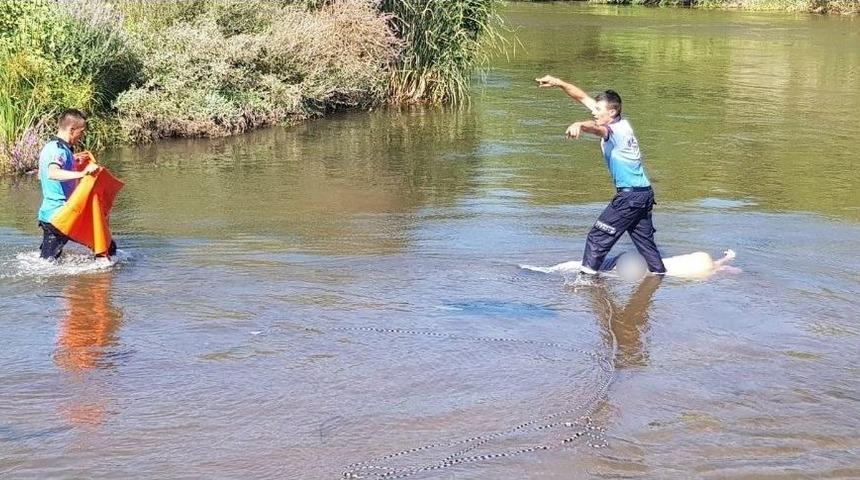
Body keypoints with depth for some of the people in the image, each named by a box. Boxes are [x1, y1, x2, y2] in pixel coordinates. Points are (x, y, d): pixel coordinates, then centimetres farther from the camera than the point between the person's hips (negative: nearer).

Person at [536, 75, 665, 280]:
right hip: (644, 193, 9)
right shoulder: (619, 123, 8)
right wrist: (558, 83, 5)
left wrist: (579, 125, -64)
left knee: (598, 238, -5)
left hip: (630, 194, -9)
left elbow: (596, 128, -43)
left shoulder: (616, 130, -17)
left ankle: (585, 276, -3)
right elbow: (583, 97, 11)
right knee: (645, 241, 14)